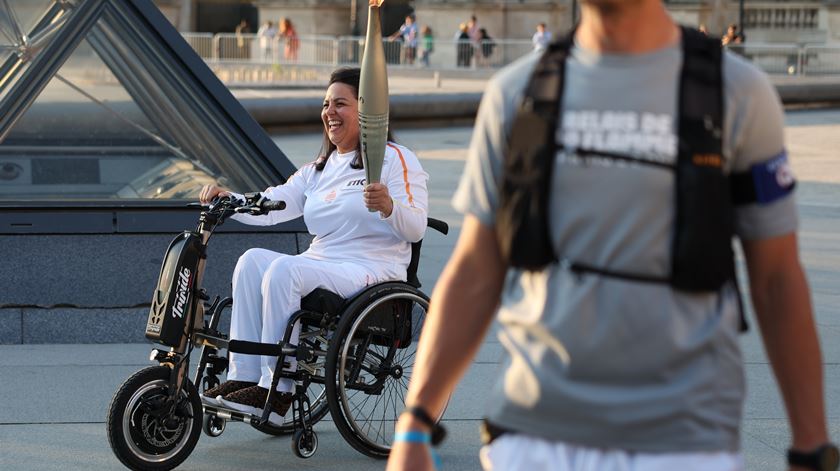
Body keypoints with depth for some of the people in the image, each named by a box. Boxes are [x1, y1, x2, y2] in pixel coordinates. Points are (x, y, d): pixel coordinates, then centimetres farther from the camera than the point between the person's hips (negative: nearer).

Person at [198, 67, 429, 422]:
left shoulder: (396, 159, 1)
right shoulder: (319, 170, 22)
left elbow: (415, 229, -10)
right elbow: (270, 206, 9)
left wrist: (388, 207, -30)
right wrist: (228, 199, -8)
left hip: (372, 270, -7)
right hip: (320, 265, 7)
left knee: (285, 269, -29)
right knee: (253, 260, -18)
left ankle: (276, 390, -28)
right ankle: (243, 376, -23)